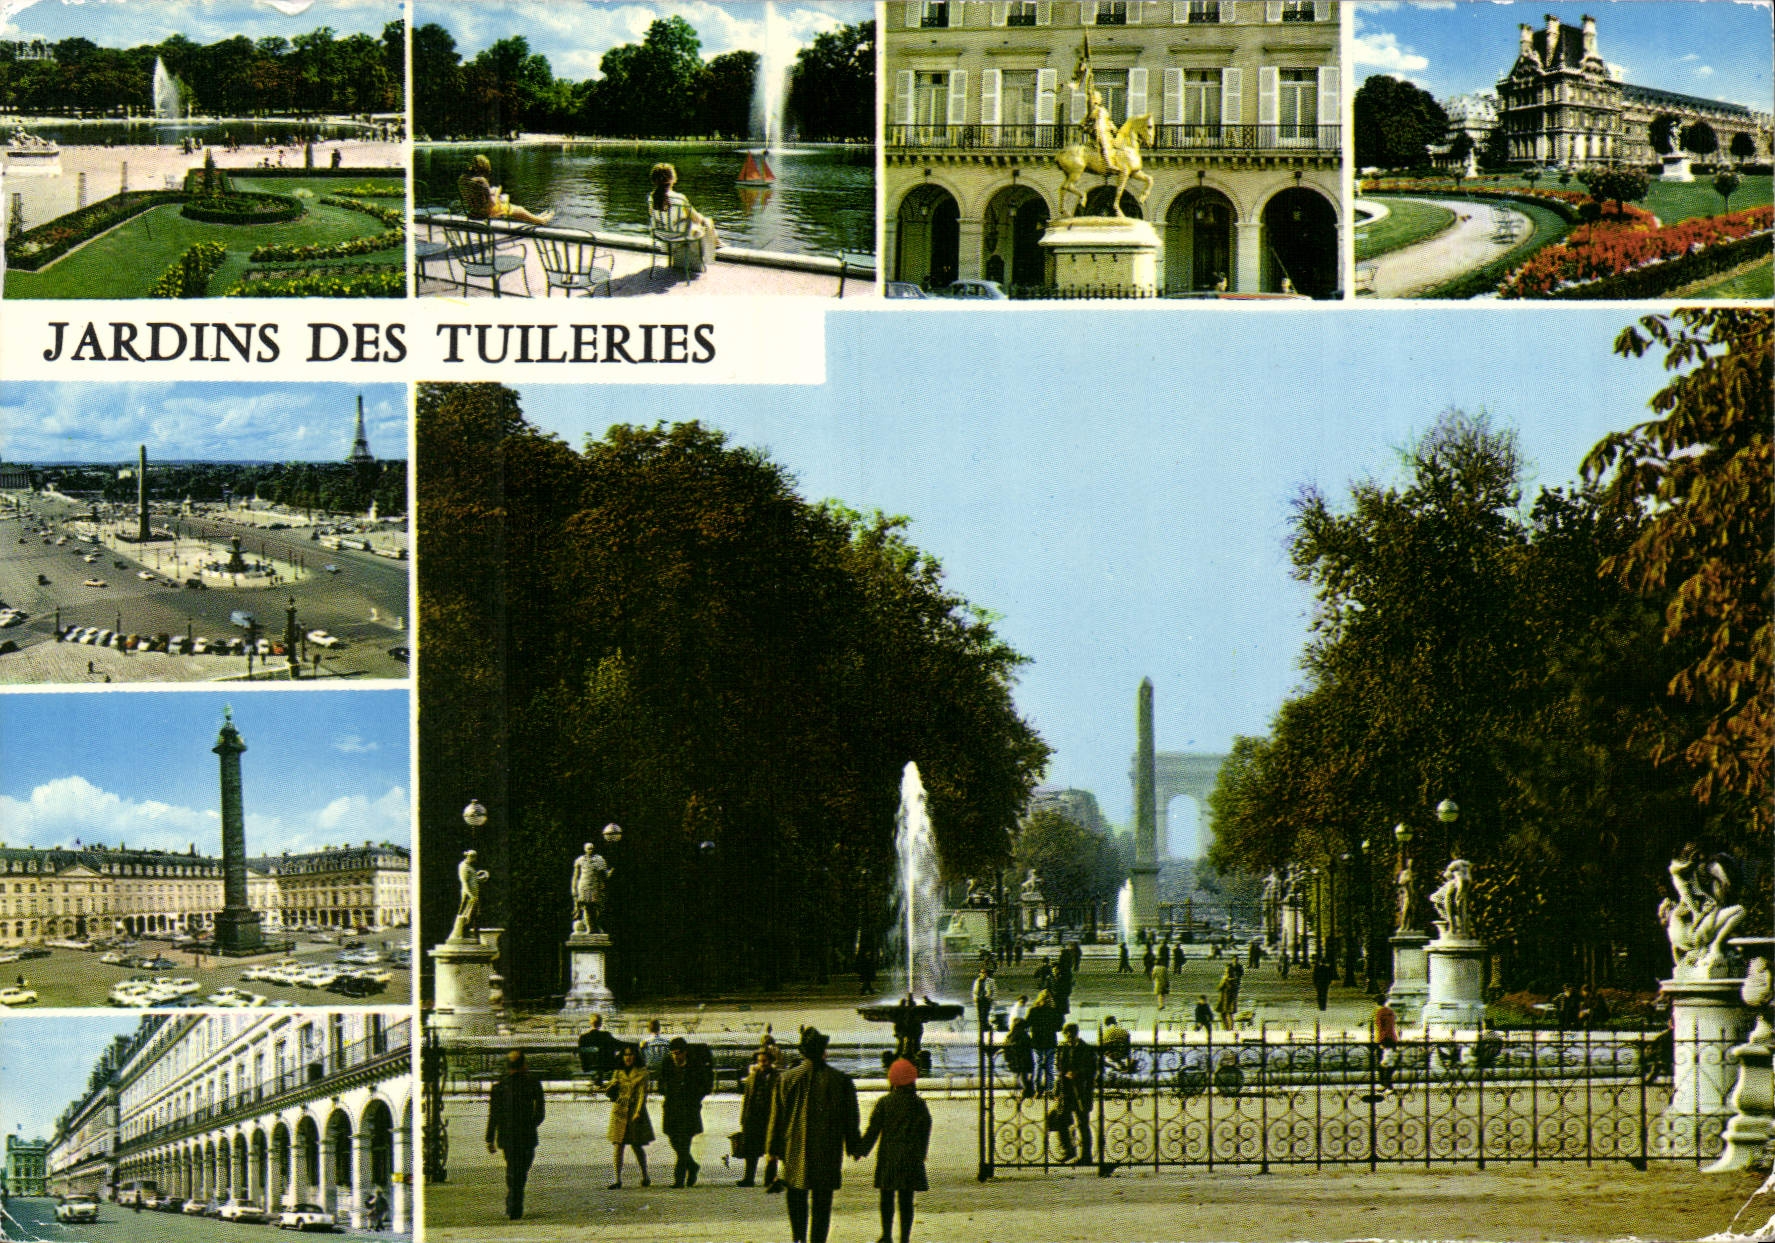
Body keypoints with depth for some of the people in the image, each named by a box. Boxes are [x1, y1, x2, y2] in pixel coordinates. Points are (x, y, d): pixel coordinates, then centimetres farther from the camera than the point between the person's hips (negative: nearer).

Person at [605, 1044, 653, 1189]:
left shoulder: (642, 1072, 0)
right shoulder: (618, 1072, 10)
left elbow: (642, 1093, -7)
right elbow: (611, 1093, 12)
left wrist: (638, 1112, -16)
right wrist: (610, 1090, -12)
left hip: (635, 1112, -3)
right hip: (619, 1112, 3)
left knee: (637, 1146, 6)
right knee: (618, 1146, -6)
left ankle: (645, 1177, 23)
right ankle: (618, 1180, -8)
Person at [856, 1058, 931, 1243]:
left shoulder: (884, 1103, -6)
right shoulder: (920, 1104, 1)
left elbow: (873, 1130, -4)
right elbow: (925, 1132, 7)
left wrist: (860, 1151, 7)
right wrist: (920, 1156, 19)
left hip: (888, 1157, -2)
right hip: (911, 1158, 2)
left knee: (887, 1198, 9)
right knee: (906, 1200, 4)